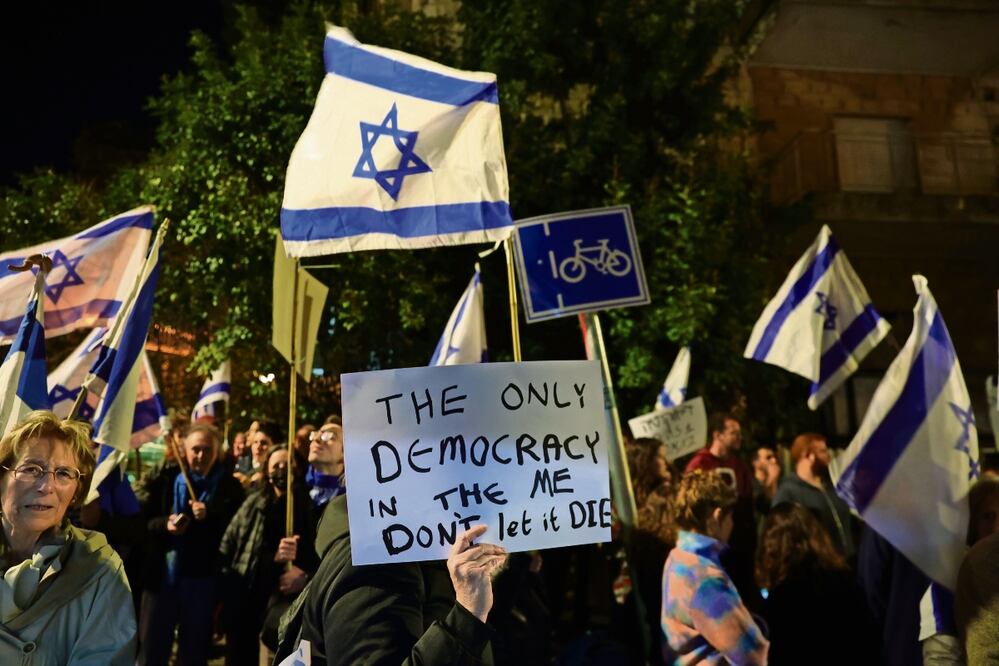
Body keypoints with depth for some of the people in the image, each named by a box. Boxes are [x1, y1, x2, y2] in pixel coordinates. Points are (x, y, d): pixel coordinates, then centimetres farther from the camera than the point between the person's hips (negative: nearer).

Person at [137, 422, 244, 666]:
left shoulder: (229, 486, -1)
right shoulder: (167, 480, 6)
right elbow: (147, 520, 6)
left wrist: (208, 517, -19)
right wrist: (166, 524, -15)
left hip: (201, 579, -2)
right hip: (162, 574, 2)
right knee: (151, 641, 11)